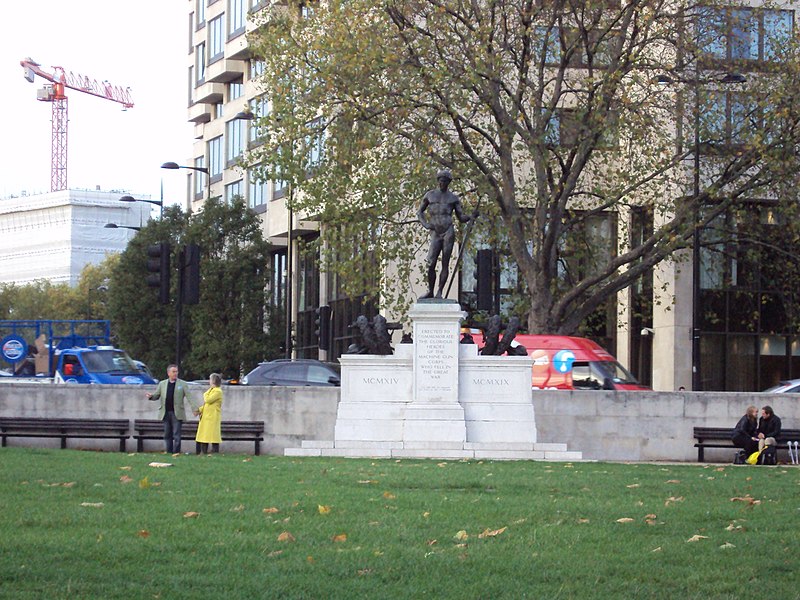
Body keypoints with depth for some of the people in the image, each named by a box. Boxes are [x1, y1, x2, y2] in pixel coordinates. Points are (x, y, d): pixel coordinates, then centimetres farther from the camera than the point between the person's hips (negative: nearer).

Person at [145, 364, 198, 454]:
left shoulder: (183, 384, 4)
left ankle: (176, 452, -1)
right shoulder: (162, 384, 12)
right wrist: (150, 396, -10)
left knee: (176, 435, -5)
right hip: (165, 413, 3)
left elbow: (189, 398, -1)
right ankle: (169, 452, 13)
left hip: (177, 413, -3)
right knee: (167, 435, 7)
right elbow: (156, 395, 13)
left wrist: (194, 409, -11)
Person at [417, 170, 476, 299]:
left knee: (445, 264, -3)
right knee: (431, 265, -4)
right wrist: (425, 224, 3)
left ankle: (440, 292, 2)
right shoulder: (430, 195, 11)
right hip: (435, 235, 1)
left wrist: (472, 216, -11)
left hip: (449, 233, -1)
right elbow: (420, 212, 21)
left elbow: (461, 218, 10)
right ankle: (430, 292, 11)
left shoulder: (453, 198, 9)